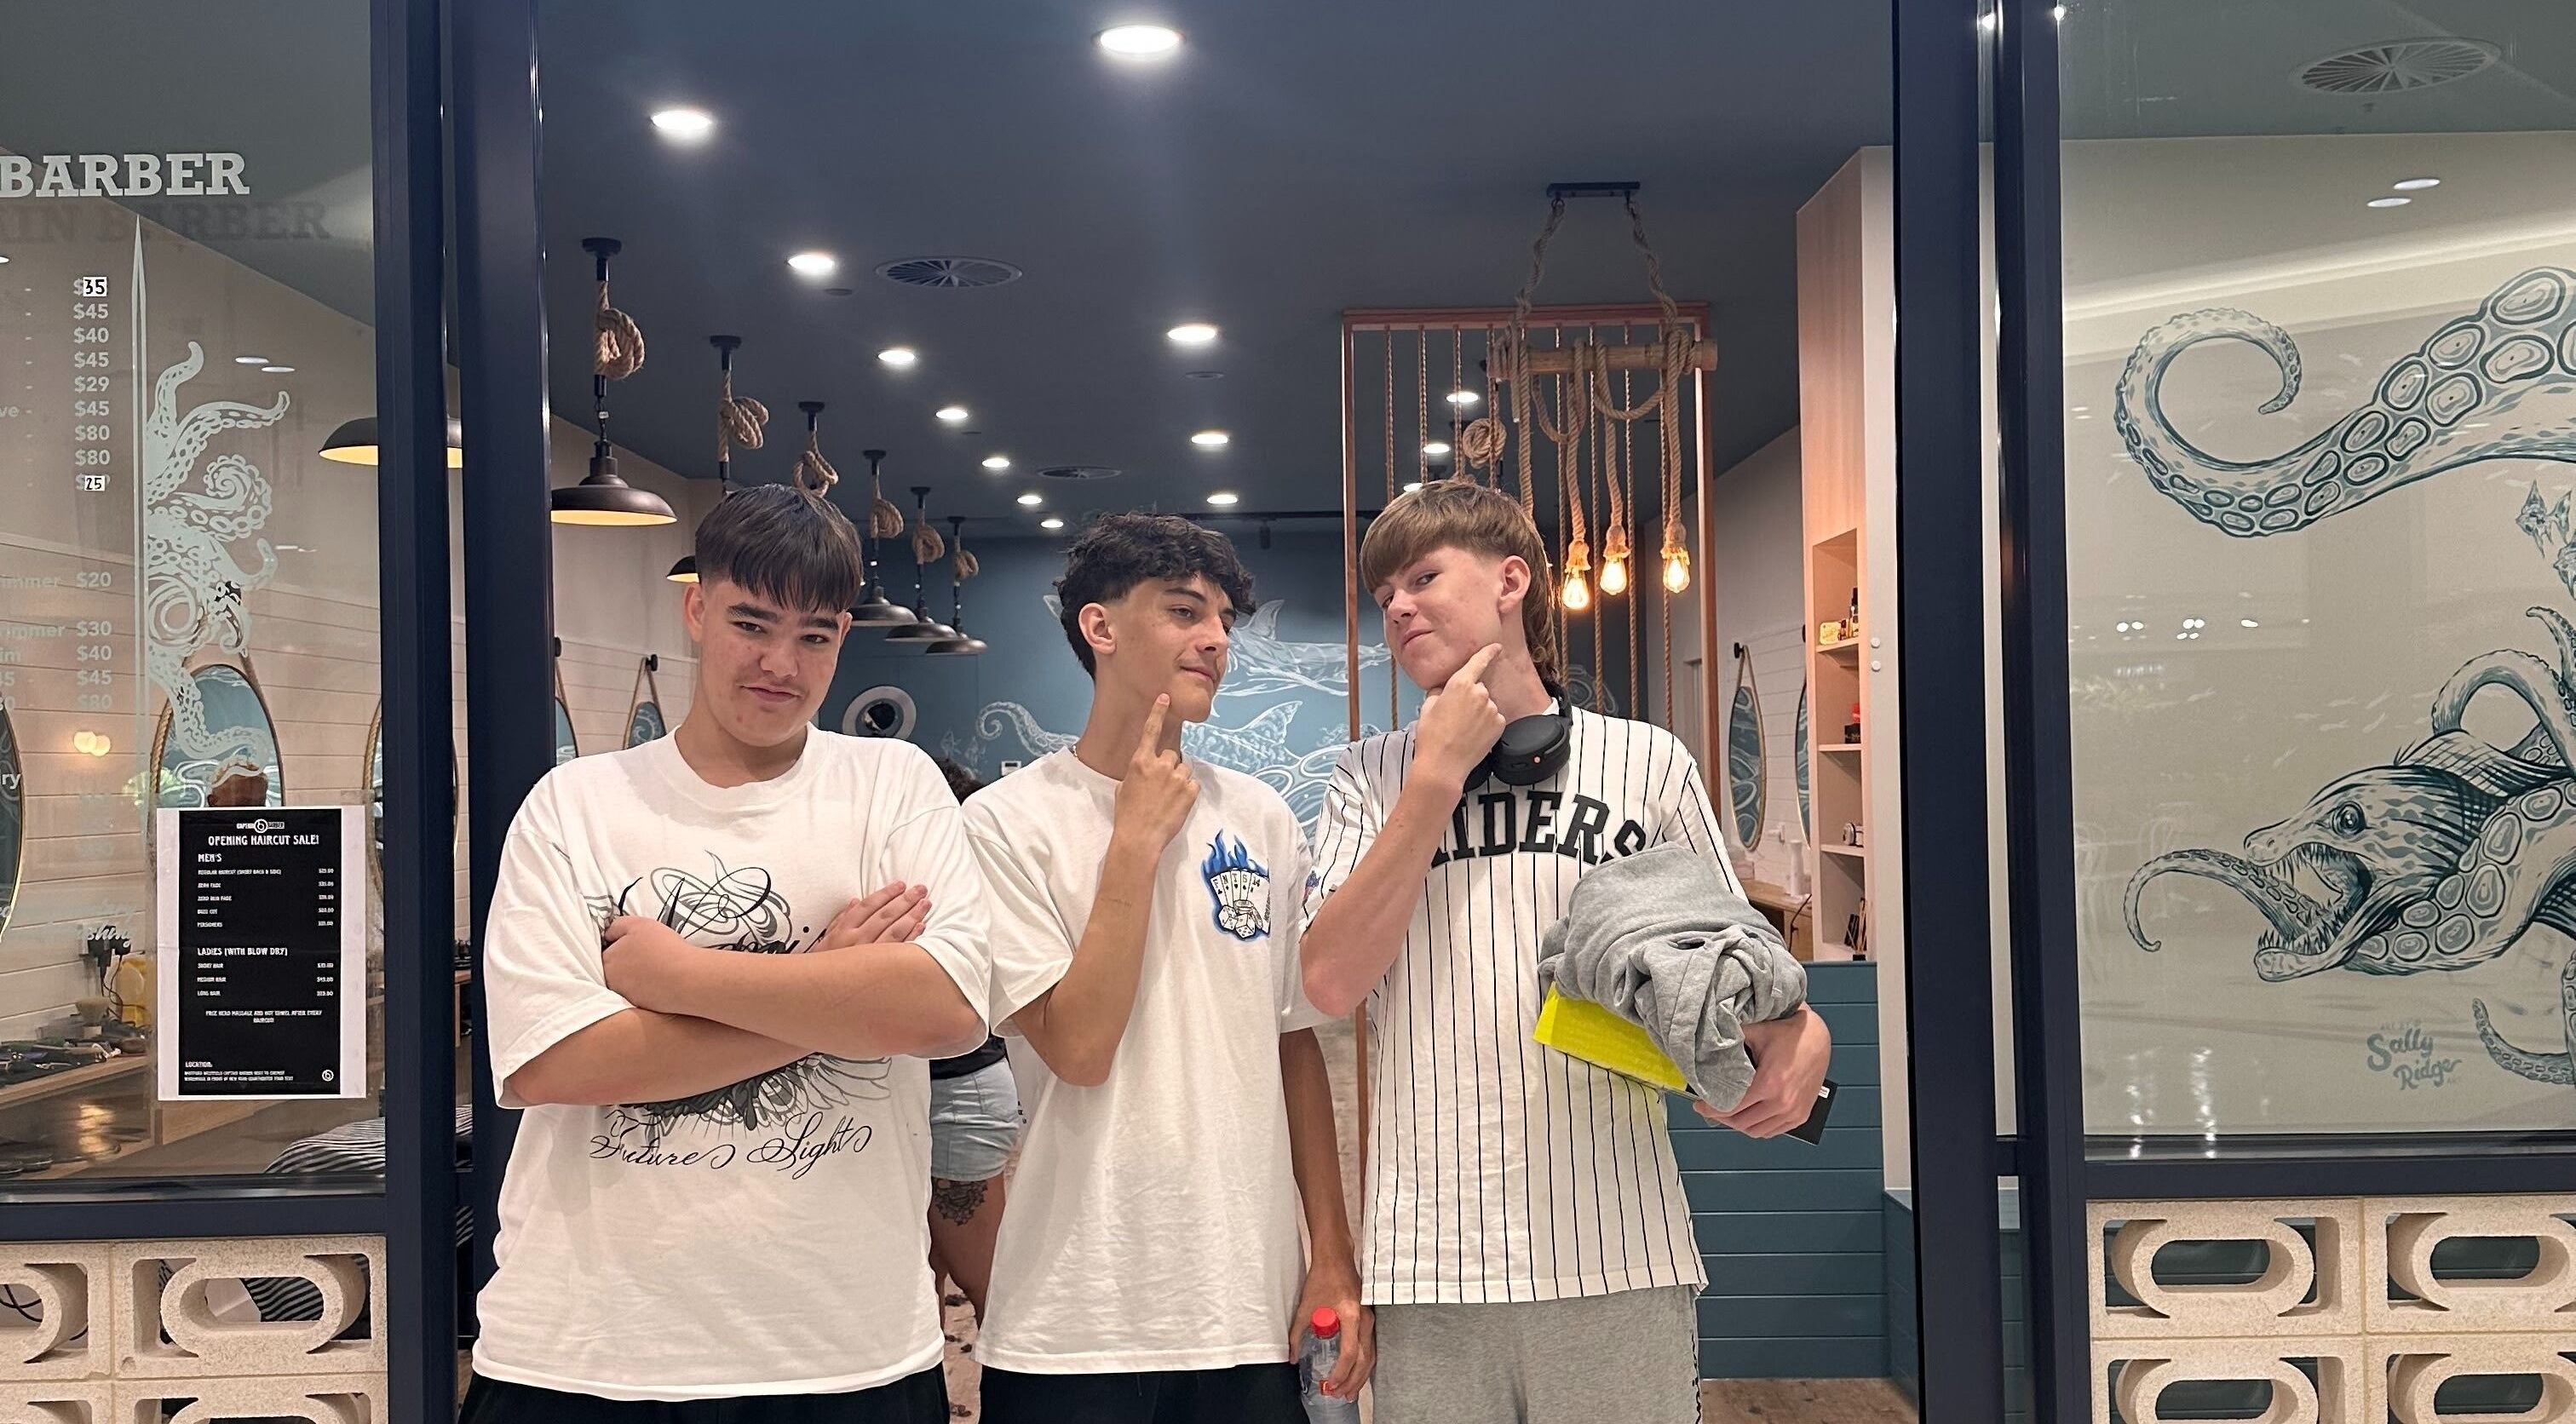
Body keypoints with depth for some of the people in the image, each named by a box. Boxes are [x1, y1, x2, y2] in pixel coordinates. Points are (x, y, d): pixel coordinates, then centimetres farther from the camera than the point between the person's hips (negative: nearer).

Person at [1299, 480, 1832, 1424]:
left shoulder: (1647, 763, 4)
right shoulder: (1373, 780, 7)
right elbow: (1333, 983, -7)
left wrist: (1796, 1038, -11)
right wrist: (1439, 775, -7)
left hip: (1619, 1256, 0)